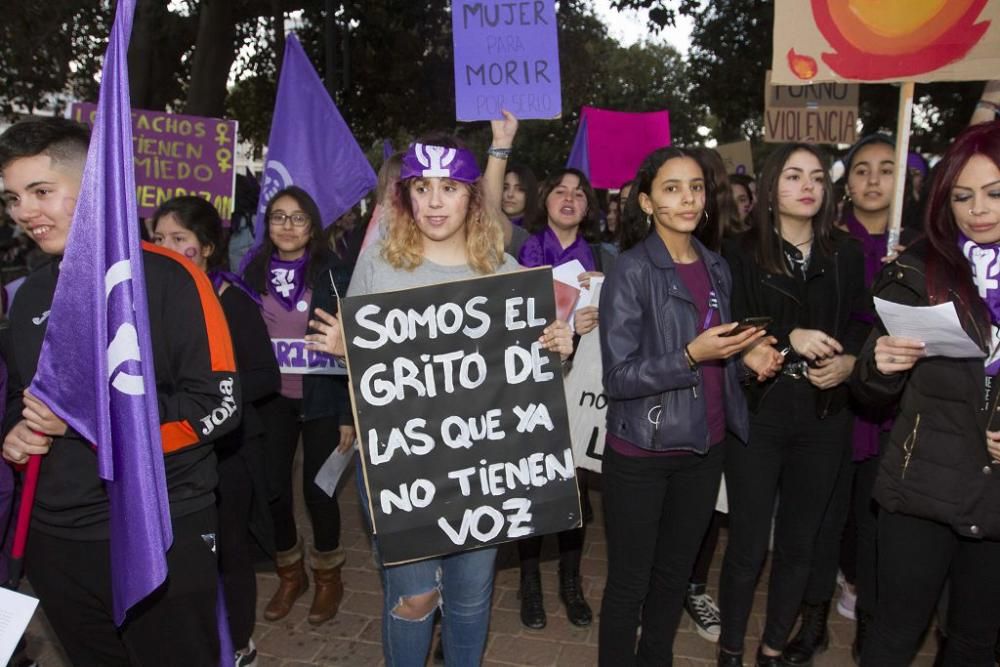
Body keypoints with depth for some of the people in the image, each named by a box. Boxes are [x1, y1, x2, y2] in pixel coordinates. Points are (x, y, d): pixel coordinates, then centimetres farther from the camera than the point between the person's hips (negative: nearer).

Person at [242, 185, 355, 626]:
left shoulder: (332, 273, -7)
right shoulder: (255, 272, 3)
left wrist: (350, 413, -10)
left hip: (321, 398, -3)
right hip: (271, 399, 3)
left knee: (318, 488, 4)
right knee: (272, 488, 6)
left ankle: (327, 576, 28)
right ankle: (290, 573, 31)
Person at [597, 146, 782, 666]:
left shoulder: (716, 267, 7)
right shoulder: (632, 270, -13)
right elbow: (618, 377, -17)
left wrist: (747, 355, 1)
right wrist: (691, 356, -27)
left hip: (704, 445, 6)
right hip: (642, 451, -6)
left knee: (675, 573, 19)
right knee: (629, 582, 7)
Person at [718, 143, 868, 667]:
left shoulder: (845, 254, 9)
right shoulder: (742, 253, -2)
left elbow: (862, 327, 10)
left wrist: (848, 362, -10)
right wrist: (789, 339, -19)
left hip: (823, 417, 3)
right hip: (758, 413, -3)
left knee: (799, 543, 12)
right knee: (749, 544, 3)